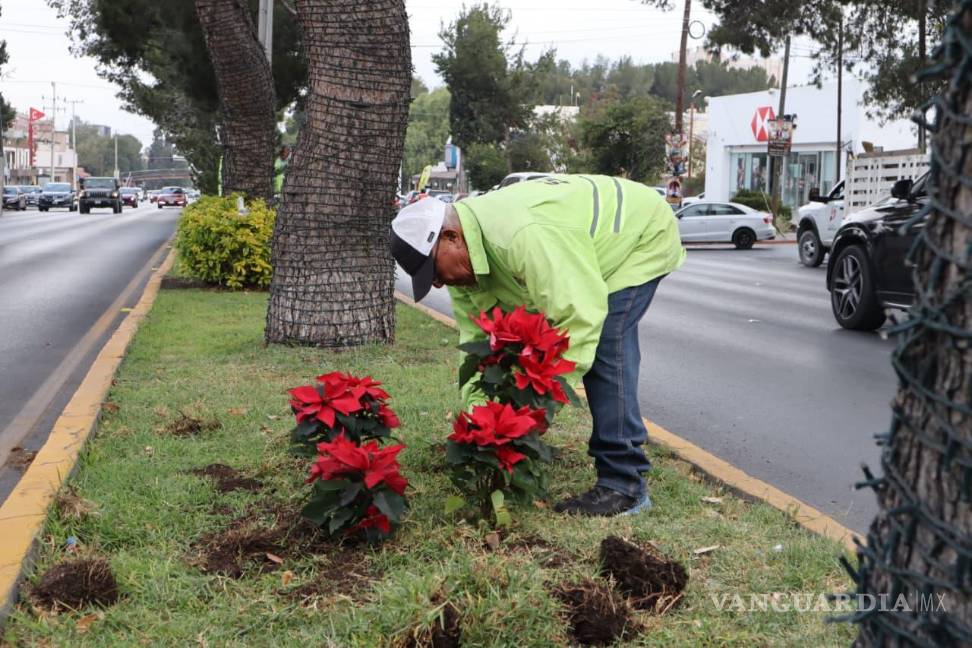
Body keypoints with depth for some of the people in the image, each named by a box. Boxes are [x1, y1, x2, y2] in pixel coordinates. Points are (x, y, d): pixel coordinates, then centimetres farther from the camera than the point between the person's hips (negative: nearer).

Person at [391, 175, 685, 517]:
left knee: (604, 347, -21)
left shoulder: (522, 234, -42)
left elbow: (580, 315, -41)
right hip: (599, 246, 9)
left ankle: (624, 485, -16)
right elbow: (476, 337, -9)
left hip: (646, 235, -9)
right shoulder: (466, 255, -11)